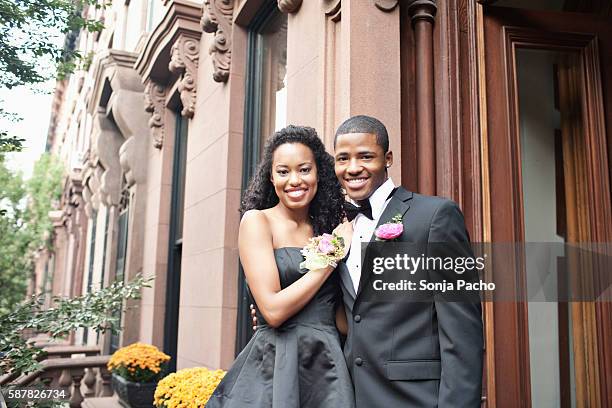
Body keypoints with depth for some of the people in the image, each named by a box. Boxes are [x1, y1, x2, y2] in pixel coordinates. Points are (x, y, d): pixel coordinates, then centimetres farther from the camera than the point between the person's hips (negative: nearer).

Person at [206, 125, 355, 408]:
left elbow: (341, 317, 6)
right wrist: (331, 258, -10)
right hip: (276, 365, -4)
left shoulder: (328, 230, 8)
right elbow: (273, 310, -16)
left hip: (329, 366, 5)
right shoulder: (257, 220, -6)